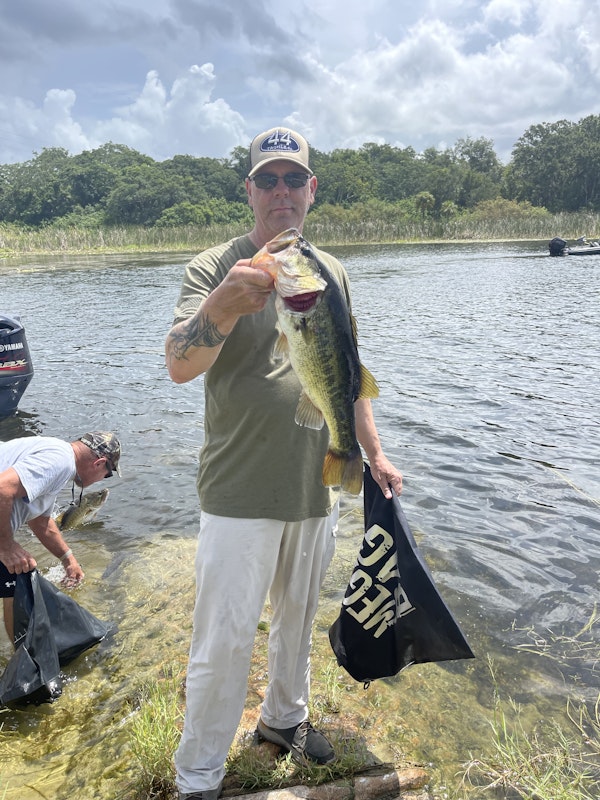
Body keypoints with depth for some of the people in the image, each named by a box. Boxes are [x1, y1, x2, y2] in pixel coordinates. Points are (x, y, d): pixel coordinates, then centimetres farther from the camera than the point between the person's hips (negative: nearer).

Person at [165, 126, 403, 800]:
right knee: (223, 641, 3)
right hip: (240, 493, -5)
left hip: (316, 489, 5)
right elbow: (179, 367, -21)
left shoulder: (331, 274, 8)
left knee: (297, 618, 22)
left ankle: (284, 717, 47)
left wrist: (374, 455, 12)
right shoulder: (215, 268, -7)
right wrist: (221, 309, -40)